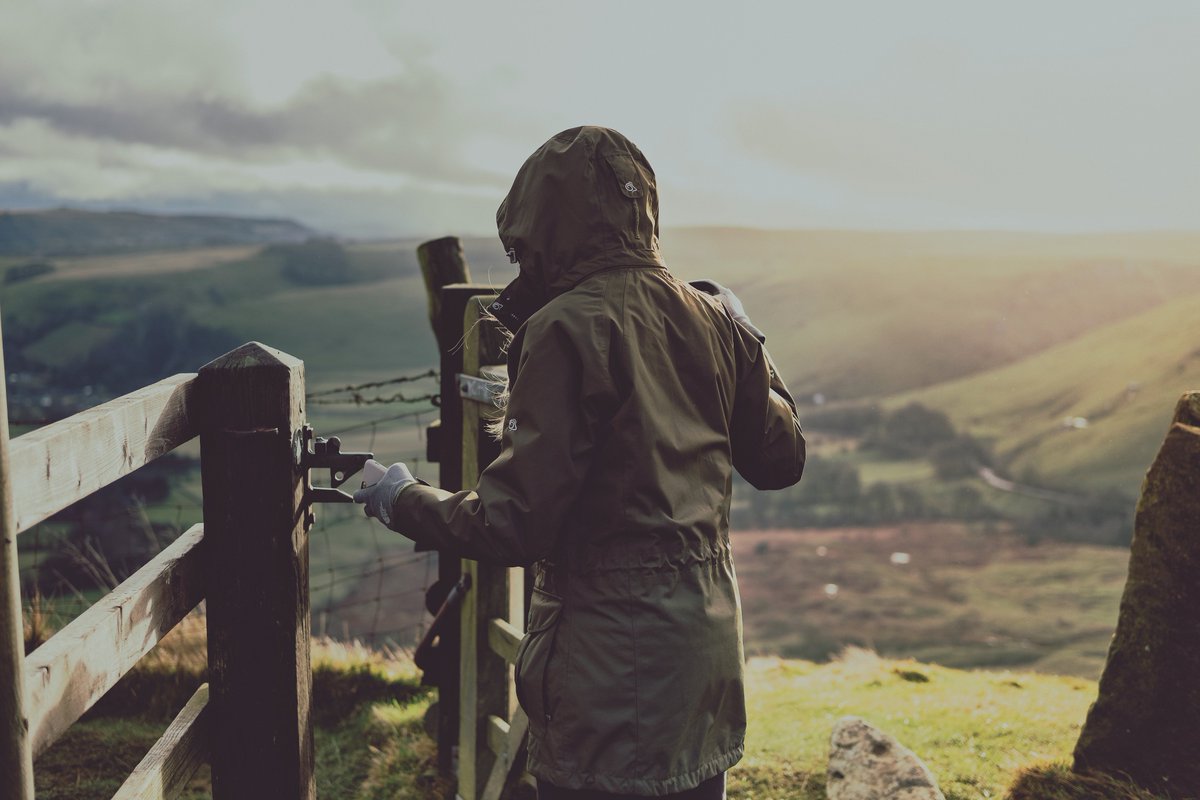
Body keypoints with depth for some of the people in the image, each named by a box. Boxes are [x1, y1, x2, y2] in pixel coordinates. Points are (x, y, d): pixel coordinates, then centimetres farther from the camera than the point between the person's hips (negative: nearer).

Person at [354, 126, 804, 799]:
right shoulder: (714, 318, 2)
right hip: (710, 642, 7)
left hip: (611, 657, -7)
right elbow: (781, 461, 13)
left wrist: (405, 501, -2)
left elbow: (517, 525, -19)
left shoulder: (567, 327, -17)